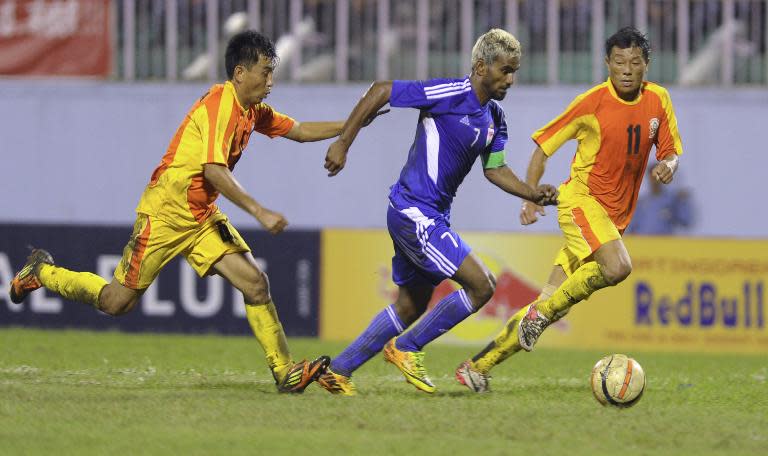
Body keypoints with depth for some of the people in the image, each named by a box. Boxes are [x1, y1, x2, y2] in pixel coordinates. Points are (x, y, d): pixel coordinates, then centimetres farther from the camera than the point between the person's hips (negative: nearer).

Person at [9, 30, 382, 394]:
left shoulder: (253, 111, 7)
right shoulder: (219, 104, -21)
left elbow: (299, 131, 20)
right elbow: (214, 171, -28)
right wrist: (259, 212, -29)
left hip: (204, 218, 8)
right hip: (166, 212, -8)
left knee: (255, 283, -8)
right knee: (117, 302, 0)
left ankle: (285, 372, -7)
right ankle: (41, 272, 23)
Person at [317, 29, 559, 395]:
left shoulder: (494, 118, 8)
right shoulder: (450, 94, -18)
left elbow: (494, 169, 16)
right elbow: (381, 91, -15)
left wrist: (533, 194, -1)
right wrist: (343, 143, -15)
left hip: (432, 215, 10)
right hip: (414, 211, -10)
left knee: (410, 307, 17)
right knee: (481, 285, -12)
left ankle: (338, 370, 24)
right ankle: (406, 348, 0)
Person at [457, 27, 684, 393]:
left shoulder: (658, 100, 3)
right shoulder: (592, 102, -10)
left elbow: (671, 151, 12)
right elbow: (544, 145, -1)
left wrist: (668, 165, -12)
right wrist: (531, 198, -8)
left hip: (616, 216, 5)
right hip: (582, 200, -5)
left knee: (551, 303, 0)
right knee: (618, 267, -32)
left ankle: (478, 366, 7)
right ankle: (541, 313, -14)